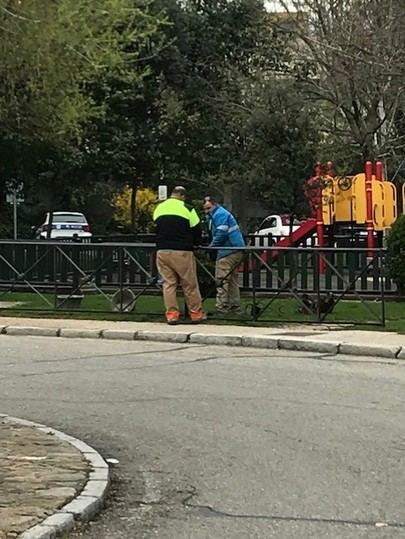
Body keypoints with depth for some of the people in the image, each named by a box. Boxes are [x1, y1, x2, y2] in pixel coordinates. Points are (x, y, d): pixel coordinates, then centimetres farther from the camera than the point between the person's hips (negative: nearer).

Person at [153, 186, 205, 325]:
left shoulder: (159, 208, 10)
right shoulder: (187, 209, -5)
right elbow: (197, 231, 1)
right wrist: (195, 243, 21)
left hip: (162, 251, 4)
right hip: (182, 252, -4)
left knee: (168, 283, 7)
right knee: (190, 284, 5)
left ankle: (171, 313, 2)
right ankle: (196, 313, 11)